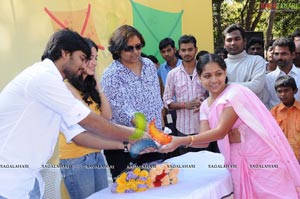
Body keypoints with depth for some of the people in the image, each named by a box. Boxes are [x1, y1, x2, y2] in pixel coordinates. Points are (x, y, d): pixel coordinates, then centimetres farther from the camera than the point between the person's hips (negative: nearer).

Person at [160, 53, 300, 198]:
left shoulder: (235, 93, -17)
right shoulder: (205, 106, 6)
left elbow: (220, 132, -21)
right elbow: (204, 140, -2)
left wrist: (181, 141, -26)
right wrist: (174, 141, -17)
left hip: (262, 156, -6)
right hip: (238, 160, 6)